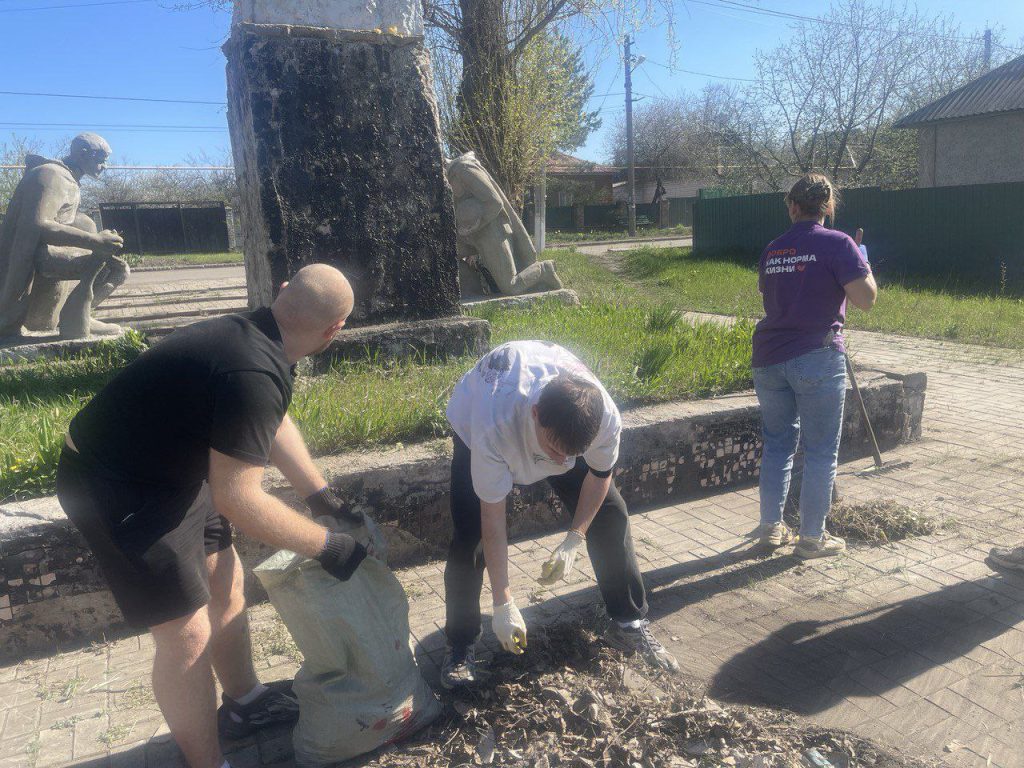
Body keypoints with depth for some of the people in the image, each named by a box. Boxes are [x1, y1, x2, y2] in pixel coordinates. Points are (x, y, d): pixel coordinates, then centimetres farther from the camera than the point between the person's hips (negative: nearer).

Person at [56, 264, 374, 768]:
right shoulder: (254, 375, -34)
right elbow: (236, 499, -31)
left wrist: (320, 495, 12)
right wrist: (326, 546, -21)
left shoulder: (251, 335, -3)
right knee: (187, 634, -2)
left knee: (226, 585, 19)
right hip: (117, 491, -10)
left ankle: (245, 703, 41)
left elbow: (275, 424, 13)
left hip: (173, 471, 10)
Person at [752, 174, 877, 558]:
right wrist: (863, 263, 5)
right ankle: (812, 537, 13)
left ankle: (770, 526, 23)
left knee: (778, 444, 16)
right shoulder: (837, 244, -7)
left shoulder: (772, 250, 10)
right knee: (821, 451, 6)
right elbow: (866, 298, -13)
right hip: (817, 359, -5)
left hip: (769, 358, 6)